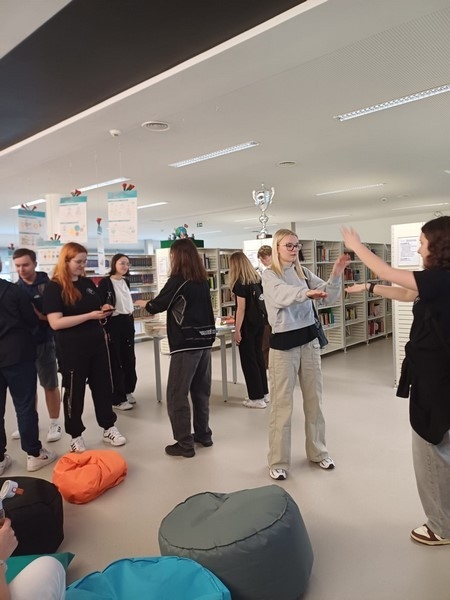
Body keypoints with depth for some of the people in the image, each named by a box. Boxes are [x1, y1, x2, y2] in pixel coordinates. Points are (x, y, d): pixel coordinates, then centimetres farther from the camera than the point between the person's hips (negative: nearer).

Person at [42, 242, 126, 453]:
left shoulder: (88, 283, 9)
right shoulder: (54, 288, -10)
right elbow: (55, 323, -20)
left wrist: (104, 310, -3)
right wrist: (90, 315, -24)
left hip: (96, 343, 6)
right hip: (72, 348, -6)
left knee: (103, 385, 13)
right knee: (74, 391, 8)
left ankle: (108, 428, 27)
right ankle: (75, 435, 23)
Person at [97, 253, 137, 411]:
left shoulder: (126, 282, 10)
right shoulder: (105, 282, -11)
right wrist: (104, 329, -17)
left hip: (128, 323, 7)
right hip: (114, 324, -7)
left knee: (129, 358, 13)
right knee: (116, 360, 1)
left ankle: (127, 391, 29)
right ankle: (117, 398, 10)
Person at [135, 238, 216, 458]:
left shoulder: (178, 280, -11)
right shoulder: (202, 281, 10)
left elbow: (156, 306, -5)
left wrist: (143, 303, 17)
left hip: (186, 343, -7)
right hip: (204, 340, 8)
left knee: (177, 395, 1)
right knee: (201, 392, 16)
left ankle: (184, 444, 5)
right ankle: (203, 435, 25)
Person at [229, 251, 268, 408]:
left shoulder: (240, 283, -13)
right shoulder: (257, 279, 8)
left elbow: (241, 308, -17)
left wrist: (237, 330, -15)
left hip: (247, 324, -7)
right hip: (259, 322, 7)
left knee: (248, 359, 1)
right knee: (258, 356, 16)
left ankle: (257, 398, 5)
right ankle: (263, 392, 24)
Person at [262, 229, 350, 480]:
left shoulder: (304, 272, 9)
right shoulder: (270, 275, -6)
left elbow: (330, 296, 2)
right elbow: (283, 295, -28)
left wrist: (336, 274, -15)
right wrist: (307, 292, -48)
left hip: (309, 339, 5)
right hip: (283, 344, -5)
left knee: (314, 400, 14)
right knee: (283, 404, 1)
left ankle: (318, 452, 31)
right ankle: (278, 461, 14)